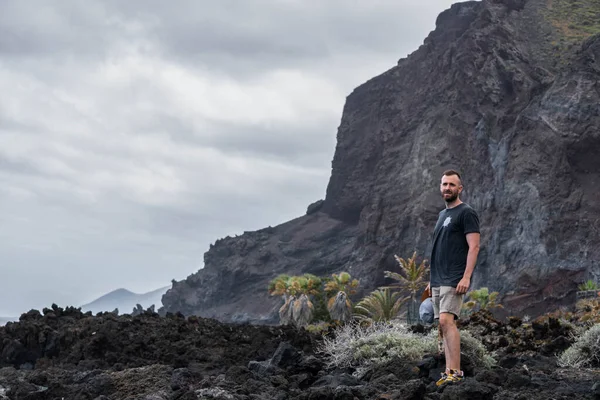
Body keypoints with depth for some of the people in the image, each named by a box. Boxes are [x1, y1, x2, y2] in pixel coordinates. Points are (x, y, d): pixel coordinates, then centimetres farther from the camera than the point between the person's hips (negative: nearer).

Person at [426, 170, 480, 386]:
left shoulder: (466, 213, -6)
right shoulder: (442, 214, 20)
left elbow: (474, 247, -14)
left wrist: (466, 277, -22)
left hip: (454, 281, -9)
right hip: (438, 281, 9)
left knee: (446, 321, -20)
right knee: (443, 325, 6)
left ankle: (455, 371, -20)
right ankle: (450, 371, 8)